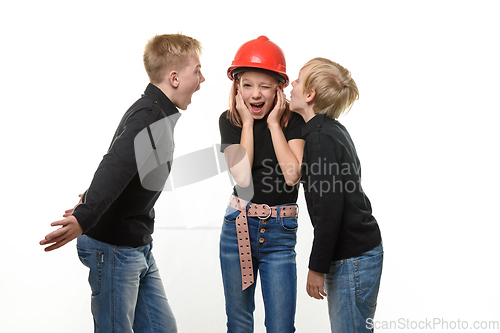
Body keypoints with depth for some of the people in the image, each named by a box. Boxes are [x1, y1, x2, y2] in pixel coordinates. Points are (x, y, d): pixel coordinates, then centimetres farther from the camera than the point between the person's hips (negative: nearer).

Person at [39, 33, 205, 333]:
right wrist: (84, 219, -51)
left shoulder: (158, 114, 12)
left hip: (139, 248, 10)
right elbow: (116, 168, -38)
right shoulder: (149, 117, -21)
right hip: (114, 249, -10)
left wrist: (89, 205, 33)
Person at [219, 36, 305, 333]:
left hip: (280, 233, -1)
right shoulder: (230, 120, 0)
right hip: (238, 228, 2)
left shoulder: (293, 119, -4)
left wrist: (273, 123, -12)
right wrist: (248, 123, -9)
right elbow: (242, 176, -14)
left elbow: (292, 175, -18)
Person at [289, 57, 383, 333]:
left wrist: (317, 267, -15)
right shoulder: (333, 130, 12)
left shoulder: (321, 137, -18)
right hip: (358, 251, 10)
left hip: (353, 258, -10)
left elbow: (329, 210, -21)